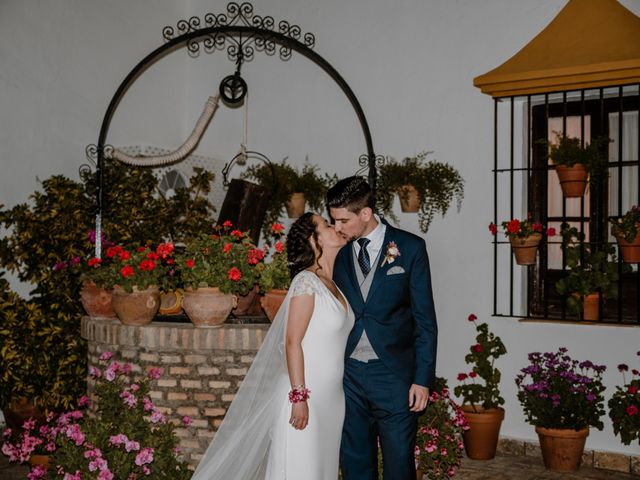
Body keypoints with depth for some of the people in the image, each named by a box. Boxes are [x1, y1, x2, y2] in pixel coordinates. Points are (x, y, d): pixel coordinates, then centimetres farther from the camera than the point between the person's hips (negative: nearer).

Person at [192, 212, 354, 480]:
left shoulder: (333, 285, 12)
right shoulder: (306, 281, -12)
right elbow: (292, 342, -16)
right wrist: (299, 396, -20)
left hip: (331, 398, 8)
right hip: (306, 395, -8)